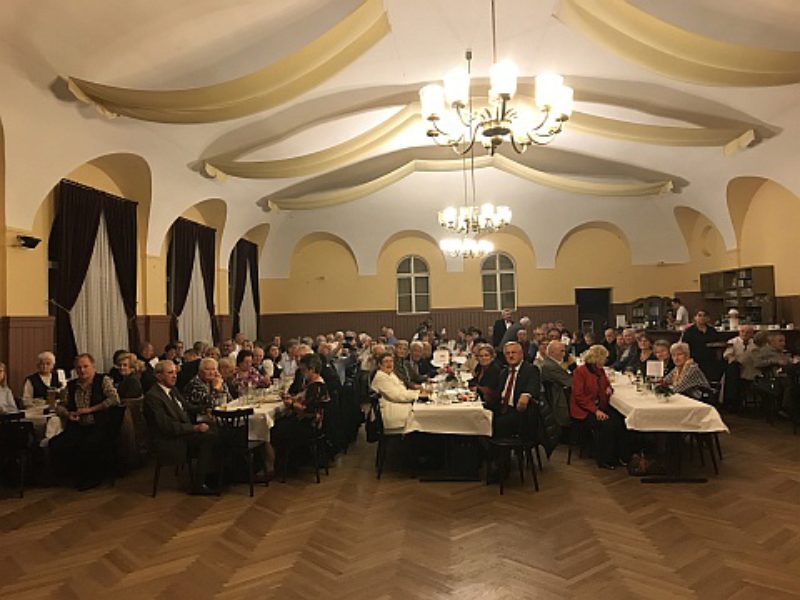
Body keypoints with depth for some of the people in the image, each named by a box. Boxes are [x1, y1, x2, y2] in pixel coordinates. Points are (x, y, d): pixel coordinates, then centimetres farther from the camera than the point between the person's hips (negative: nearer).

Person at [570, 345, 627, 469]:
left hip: (600, 407, 7)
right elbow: (579, 396, -15)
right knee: (607, 424, -28)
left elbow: (607, 385, 30)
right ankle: (605, 460, -14)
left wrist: (609, 389, 4)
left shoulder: (600, 370, 12)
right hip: (584, 410, -7)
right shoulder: (580, 371, -10)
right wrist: (595, 410, -23)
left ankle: (621, 456, -10)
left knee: (620, 420, -20)